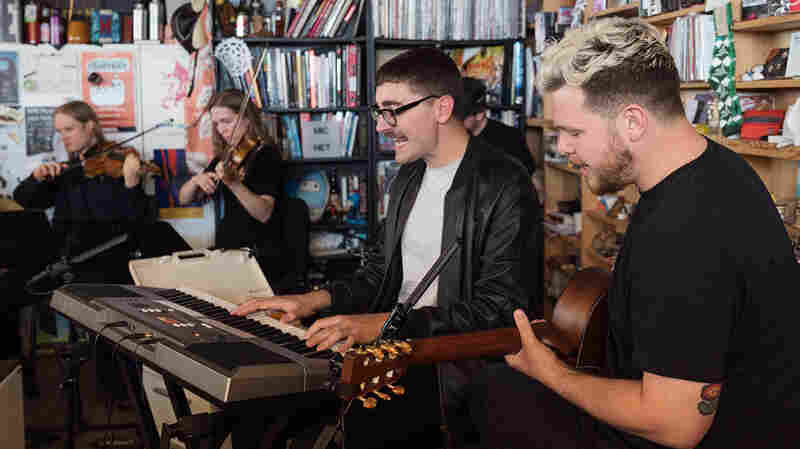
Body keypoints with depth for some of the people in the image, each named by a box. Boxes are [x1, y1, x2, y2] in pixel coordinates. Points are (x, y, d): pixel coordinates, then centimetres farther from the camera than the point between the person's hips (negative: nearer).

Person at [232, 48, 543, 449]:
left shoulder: (505, 187, -12)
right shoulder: (408, 179, 15)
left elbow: (500, 309, -18)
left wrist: (385, 323, -24)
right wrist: (317, 300, 5)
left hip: (453, 367, -7)